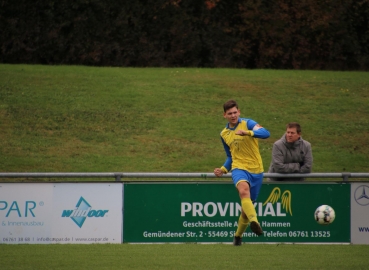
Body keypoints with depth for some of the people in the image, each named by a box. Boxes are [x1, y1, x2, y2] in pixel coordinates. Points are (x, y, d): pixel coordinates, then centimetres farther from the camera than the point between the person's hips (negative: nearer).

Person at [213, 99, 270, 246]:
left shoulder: (248, 123, -3)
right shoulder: (224, 134, 13)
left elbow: (265, 133, -22)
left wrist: (247, 132, -38)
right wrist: (223, 169, 6)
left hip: (256, 169, -1)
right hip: (239, 168, 1)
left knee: (247, 206, 8)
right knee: (244, 190, -34)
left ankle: (238, 236, 32)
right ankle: (254, 221, -55)